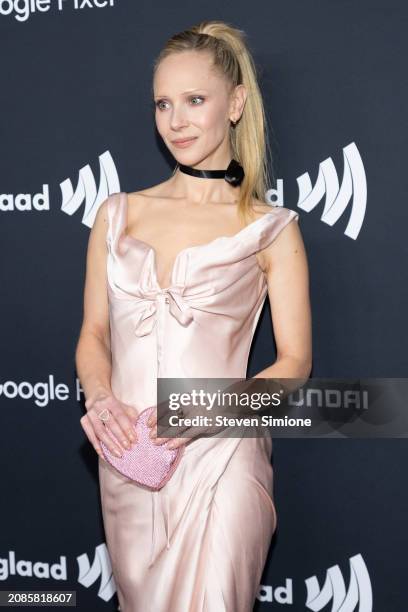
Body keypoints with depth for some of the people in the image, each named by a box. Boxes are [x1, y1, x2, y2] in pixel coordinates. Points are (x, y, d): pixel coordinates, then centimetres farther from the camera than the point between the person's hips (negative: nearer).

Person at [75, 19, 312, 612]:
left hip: (219, 458, -3)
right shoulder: (118, 214, 8)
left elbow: (294, 362, -1)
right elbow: (94, 334, 12)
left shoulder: (271, 230, -1)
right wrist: (99, 395, -10)